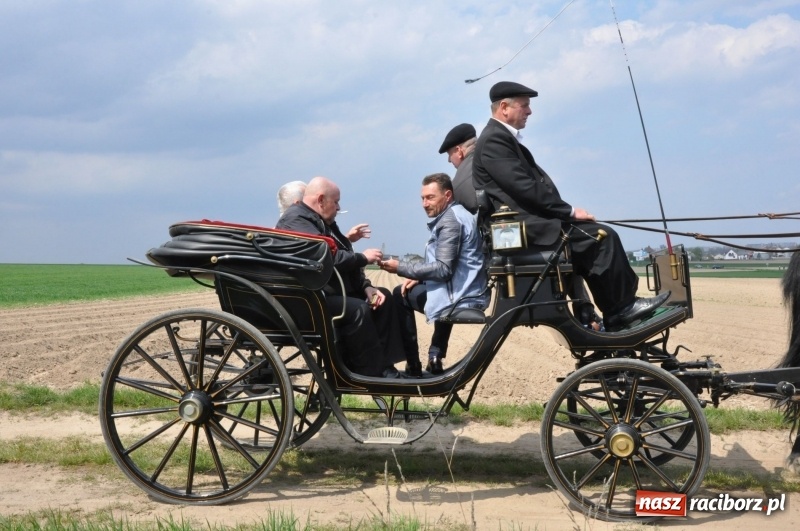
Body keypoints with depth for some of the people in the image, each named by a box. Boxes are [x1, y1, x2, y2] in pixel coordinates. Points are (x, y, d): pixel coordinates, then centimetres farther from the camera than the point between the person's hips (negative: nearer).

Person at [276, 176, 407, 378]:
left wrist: (366, 287, 0)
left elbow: (344, 257, 15)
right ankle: (373, 375, -19)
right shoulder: (296, 220, -14)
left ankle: (385, 366, -3)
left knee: (383, 297, 5)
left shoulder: (322, 221, 20)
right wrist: (362, 257, -12)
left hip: (334, 290, 11)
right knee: (358, 309, -30)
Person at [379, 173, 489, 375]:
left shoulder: (450, 220, -17)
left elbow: (443, 269, -24)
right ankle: (435, 358, 25)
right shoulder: (455, 215, 16)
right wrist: (418, 277, 6)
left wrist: (400, 267, -20)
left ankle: (413, 365, 5)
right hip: (464, 292, 11)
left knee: (400, 296, 2)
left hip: (460, 297, -11)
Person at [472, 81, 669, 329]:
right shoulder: (495, 139, -13)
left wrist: (566, 211, 6)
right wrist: (570, 210, -13)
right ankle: (623, 307, -3)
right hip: (525, 225, -11)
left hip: (525, 220, 11)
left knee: (593, 241, 10)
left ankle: (615, 315, 7)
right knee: (603, 236, -13)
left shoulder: (503, 137, 20)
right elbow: (525, 188, -20)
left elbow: (533, 181, 18)